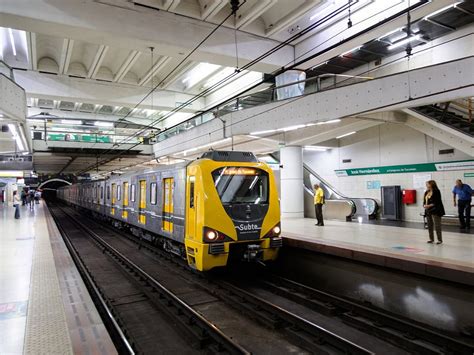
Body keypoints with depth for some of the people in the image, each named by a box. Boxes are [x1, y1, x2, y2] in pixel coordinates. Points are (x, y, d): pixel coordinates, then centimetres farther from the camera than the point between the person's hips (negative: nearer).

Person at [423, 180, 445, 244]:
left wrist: (429, 205, -20)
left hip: (435, 211, -8)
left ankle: (440, 239, 2)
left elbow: (437, 202, -16)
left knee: (437, 226, -6)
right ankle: (431, 239, 22)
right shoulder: (426, 192, 12)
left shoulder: (436, 192, -11)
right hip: (428, 211, 8)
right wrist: (424, 205, -7)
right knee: (429, 226, 12)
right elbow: (424, 201, 14)